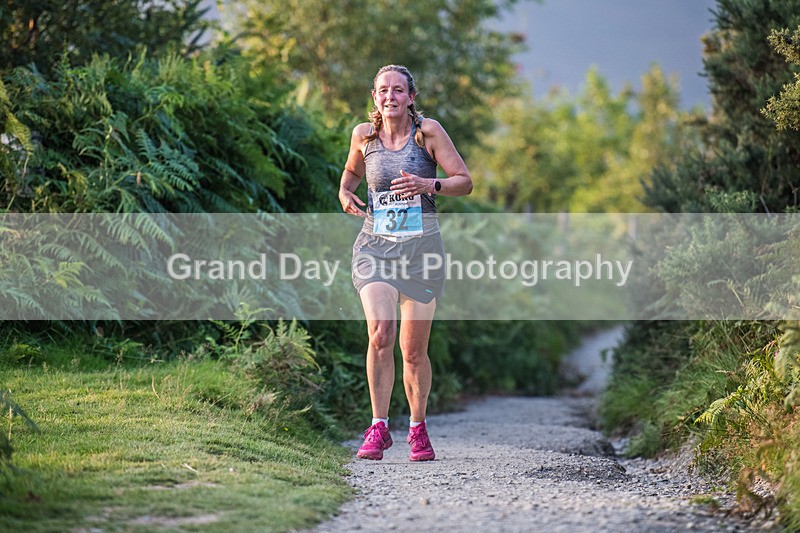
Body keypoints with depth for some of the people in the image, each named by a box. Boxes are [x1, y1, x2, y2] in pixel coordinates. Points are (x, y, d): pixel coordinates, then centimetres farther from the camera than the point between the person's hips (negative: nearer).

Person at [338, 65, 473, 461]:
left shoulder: (428, 131, -4)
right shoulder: (364, 135, 3)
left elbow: (465, 182, -3)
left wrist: (428, 184, -21)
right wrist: (345, 192, 2)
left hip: (421, 247, -1)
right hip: (376, 245, 1)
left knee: (414, 350, 3)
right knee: (380, 334, -21)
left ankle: (418, 428, 24)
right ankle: (379, 427, -9)